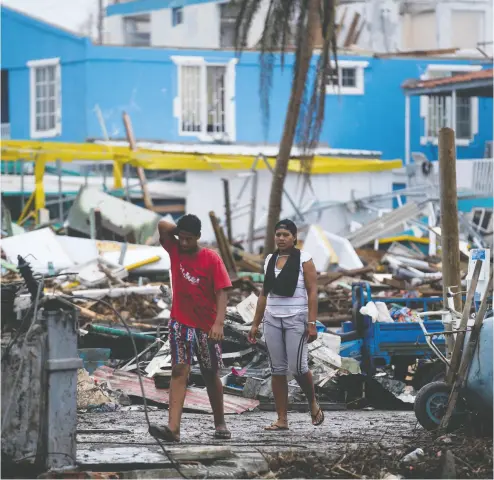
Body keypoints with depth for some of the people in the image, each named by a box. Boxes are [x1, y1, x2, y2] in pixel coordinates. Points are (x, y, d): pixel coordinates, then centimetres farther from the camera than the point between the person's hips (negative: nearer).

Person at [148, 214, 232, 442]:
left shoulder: (211, 259, -9)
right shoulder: (174, 250, 1)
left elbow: (221, 292, -14)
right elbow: (163, 225, -10)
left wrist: (219, 322, -25)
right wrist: (181, 231, -1)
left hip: (206, 325, -1)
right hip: (180, 323, 2)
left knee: (210, 375, 10)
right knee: (179, 371, -11)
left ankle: (220, 424, 26)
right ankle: (173, 428, -23)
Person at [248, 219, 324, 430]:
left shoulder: (303, 259, -4)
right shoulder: (270, 260, 11)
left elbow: (312, 292, -8)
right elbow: (264, 293, 15)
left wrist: (312, 323, -15)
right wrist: (255, 323, 12)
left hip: (296, 319, -5)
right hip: (272, 319, 5)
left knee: (297, 367, -11)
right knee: (277, 369, 2)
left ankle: (313, 403, 17)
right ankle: (282, 419, 4)